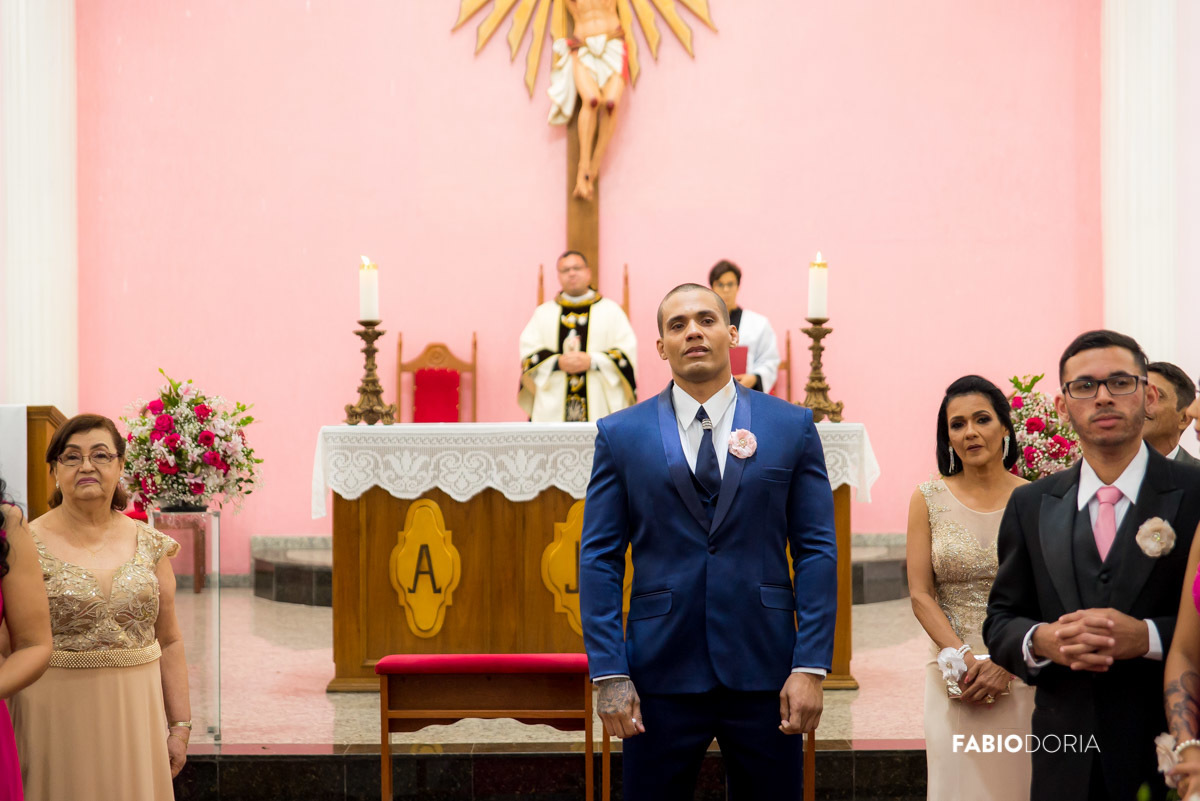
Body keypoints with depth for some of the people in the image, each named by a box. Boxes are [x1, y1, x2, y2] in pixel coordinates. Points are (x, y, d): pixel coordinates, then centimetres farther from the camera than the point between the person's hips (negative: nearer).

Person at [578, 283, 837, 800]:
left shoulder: (792, 427, 4)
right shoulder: (621, 435, 4)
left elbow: (816, 551, 2)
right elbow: (600, 559, 2)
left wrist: (811, 667, -6)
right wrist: (609, 674, -6)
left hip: (764, 671, 0)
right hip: (661, 674, 0)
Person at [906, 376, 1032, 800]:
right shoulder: (929, 500, 4)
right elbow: (920, 595, 0)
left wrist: (1006, 665, -12)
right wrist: (965, 659, -11)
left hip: (1023, 677, 0)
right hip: (954, 680, 1)